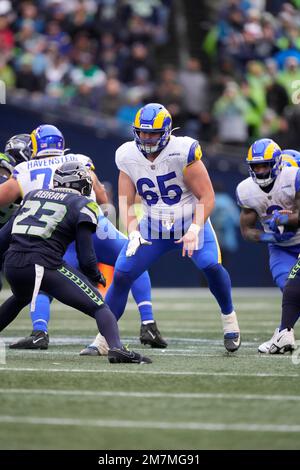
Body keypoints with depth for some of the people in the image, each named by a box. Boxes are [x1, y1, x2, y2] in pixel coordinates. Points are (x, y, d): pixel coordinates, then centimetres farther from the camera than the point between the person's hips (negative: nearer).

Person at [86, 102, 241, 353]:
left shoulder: (182, 152, -21)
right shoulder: (128, 157, -8)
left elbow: (206, 197, -17)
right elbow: (126, 202, -2)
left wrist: (194, 230, -29)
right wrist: (133, 233, -19)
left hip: (190, 223, -3)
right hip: (153, 228, 3)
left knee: (211, 265, -26)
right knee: (121, 276, -10)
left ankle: (229, 318, 0)